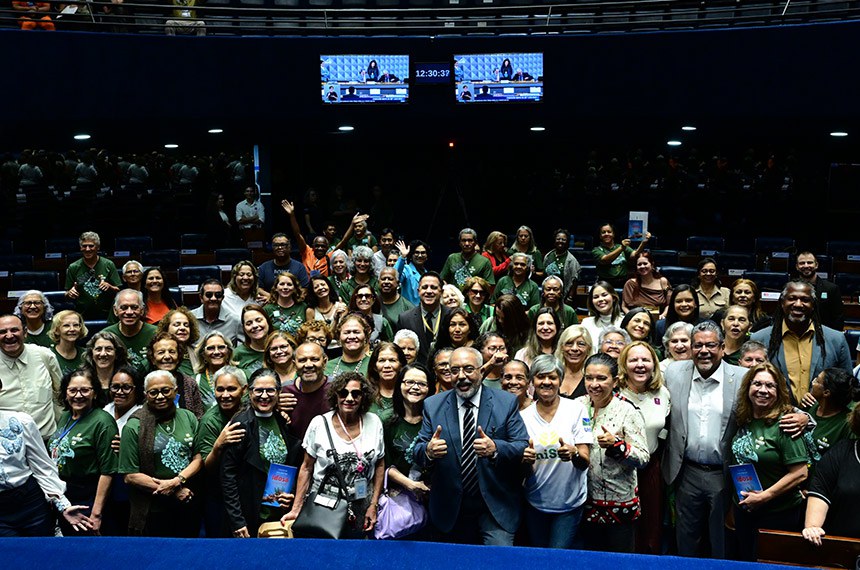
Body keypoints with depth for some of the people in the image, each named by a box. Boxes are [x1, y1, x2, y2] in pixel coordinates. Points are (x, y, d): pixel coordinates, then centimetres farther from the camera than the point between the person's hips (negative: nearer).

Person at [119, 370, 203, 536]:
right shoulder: (134, 427, -9)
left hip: (189, 507, 4)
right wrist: (174, 492, -14)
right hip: (153, 511, -4)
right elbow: (130, 476, -11)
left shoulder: (188, 417, 3)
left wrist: (176, 481, -16)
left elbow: (199, 459, 1)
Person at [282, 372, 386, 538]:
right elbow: (306, 468, -1)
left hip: (360, 509, 2)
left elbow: (380, 466, 6)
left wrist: (373, 505, 2)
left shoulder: (374, 423, -2)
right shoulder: (319, 424, -8)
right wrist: (296, 509, -4)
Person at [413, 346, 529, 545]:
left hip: (496, 507, -2)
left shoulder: (507, 403, -2)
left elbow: (523, 447, -7)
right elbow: (417, 450, 1)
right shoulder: (433, 405, 3)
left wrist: (495, 449, -27)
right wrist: (428, 451, -23)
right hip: (451, 510, 2)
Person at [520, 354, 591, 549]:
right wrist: (526, 461, -21)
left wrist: (574, 454, -31)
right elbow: (525, 473, 1)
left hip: (570, 503, -2)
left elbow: (585, 463, -10)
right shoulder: (524, 416, -2)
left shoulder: (576, 409, -7)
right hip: (535, 504, 2)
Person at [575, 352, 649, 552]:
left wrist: (615, 444, -28)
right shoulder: (578, 405, 0)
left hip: (619, 503, -4)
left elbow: (643, 459, -14)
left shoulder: (627, 411, -11)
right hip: (585, 501, 4)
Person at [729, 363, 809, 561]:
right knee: (744, 560, 19)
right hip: (742, 510, 6)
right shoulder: (743, 420, 1)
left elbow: (800, 473, -21)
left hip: (777, 514, -6)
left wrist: (763, 497, -19)